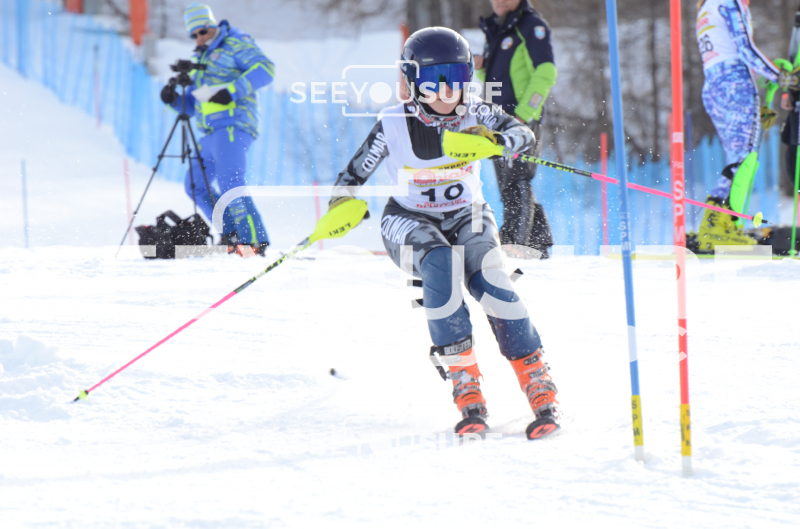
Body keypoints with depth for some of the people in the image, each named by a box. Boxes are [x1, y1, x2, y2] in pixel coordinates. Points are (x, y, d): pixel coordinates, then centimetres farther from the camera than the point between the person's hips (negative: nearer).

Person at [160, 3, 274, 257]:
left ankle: (256, 242, -27)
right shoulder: (201, 60, 25)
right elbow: (193, 106, 27)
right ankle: (232, 235, 12)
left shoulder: (235, 43, 1)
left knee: (230, 183, -23)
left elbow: (264, 69, -15)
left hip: (234, 126, -10)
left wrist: (232, 90, -24)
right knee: (195, 185, 11)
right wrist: (174, 100, 6)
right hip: (212, 134, 10)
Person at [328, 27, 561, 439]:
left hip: (466, 217, 1)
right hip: (410, 223, -1)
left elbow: (524, 135, -21)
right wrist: (341, 204, -19)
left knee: (489, 279, -27)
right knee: (440, 261, -34)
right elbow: (355, 173, 0)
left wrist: (492, 141, -41)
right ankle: (465, 385, -33)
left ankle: (539, 388, -22)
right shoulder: (394, 124, -9)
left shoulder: (474, 115, -7)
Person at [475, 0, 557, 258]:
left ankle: (515, 242, -25)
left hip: (523, 120, -9)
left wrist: (524, 113, -20)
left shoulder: (531, 25, -5)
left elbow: (545, 72, -13)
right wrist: (481, 68, 4)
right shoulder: (495, 29, 20)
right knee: (509, 186, 10)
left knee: (516, 181, -18)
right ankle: (539, 242, 16)